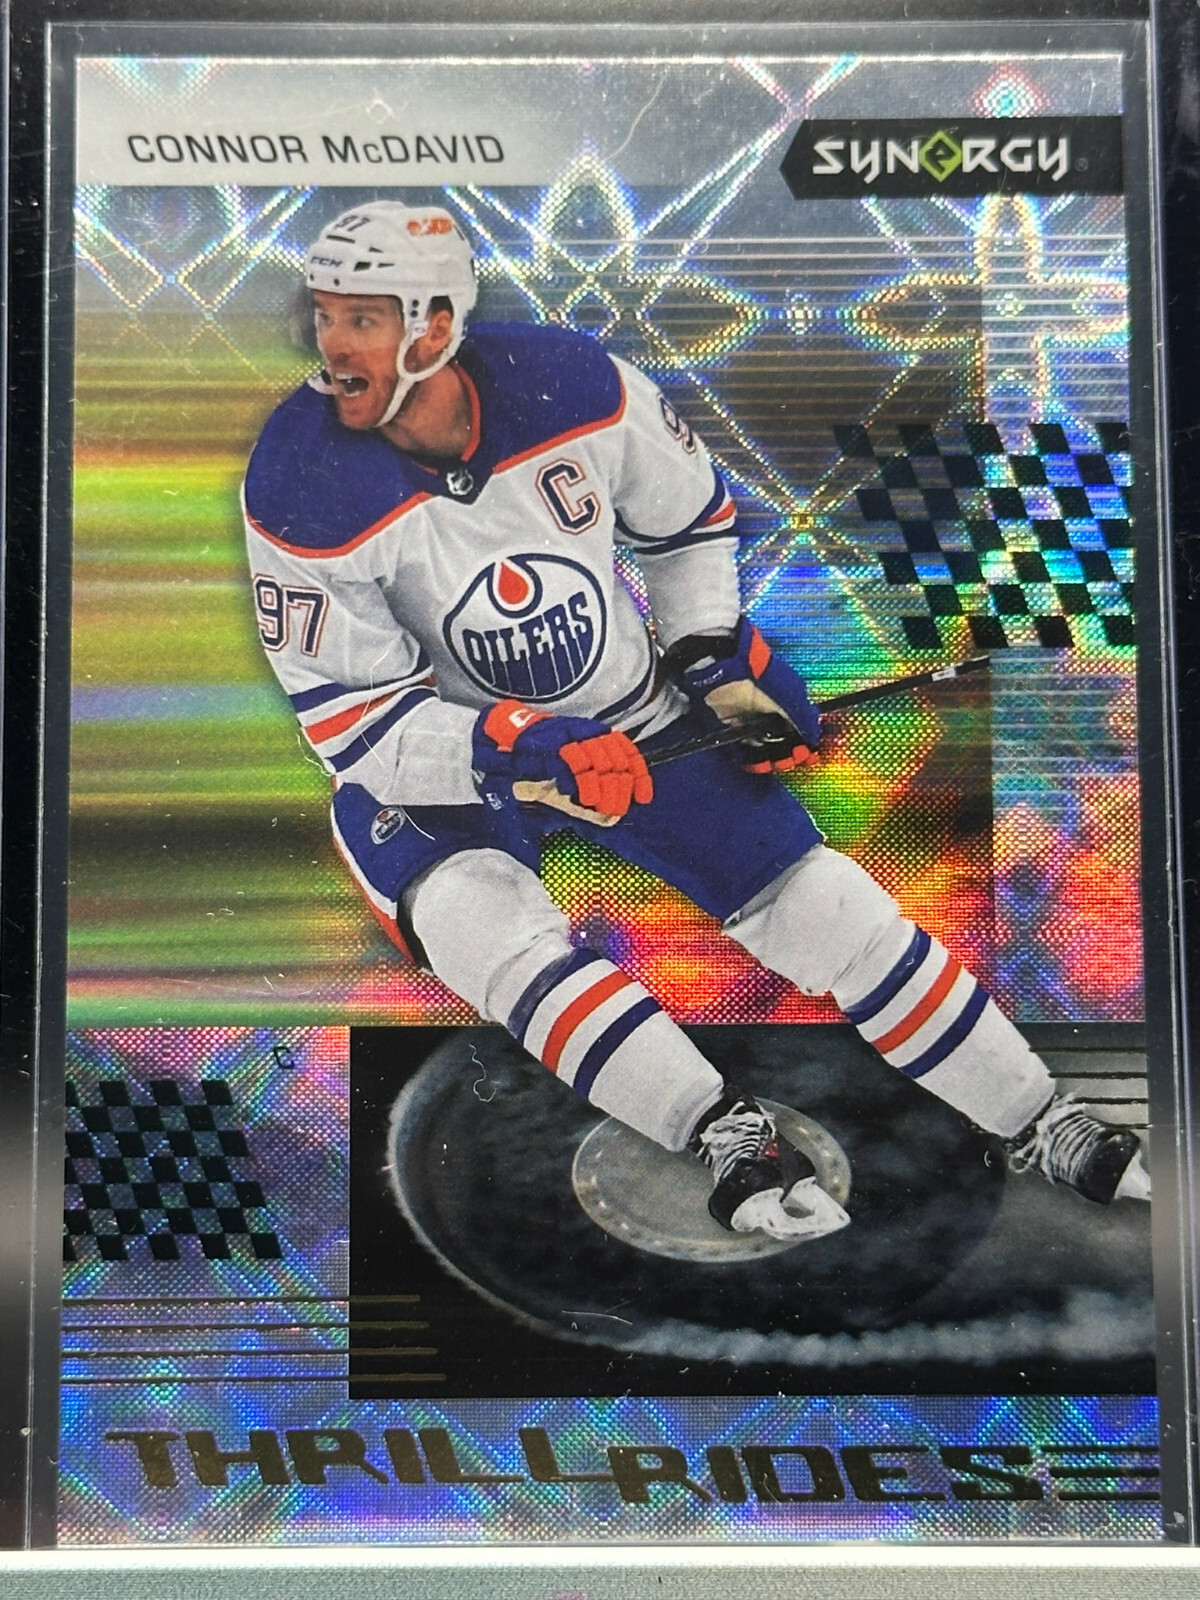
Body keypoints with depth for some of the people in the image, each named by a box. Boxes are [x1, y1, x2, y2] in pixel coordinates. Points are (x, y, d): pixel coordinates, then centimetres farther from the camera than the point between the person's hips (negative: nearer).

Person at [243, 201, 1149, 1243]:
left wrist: (716, 654, -2)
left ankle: (1050, 1132, 10)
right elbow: (350, 720, -18)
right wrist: (515, 749, -31)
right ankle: (725, 1138, -30)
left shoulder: (574, 384, -14)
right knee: (487, 923, -34)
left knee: (817, 897, -4)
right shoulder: (302, 488, -19)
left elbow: (689, 514, 6)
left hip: (629, 719, 1)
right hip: (437, 764, 0)